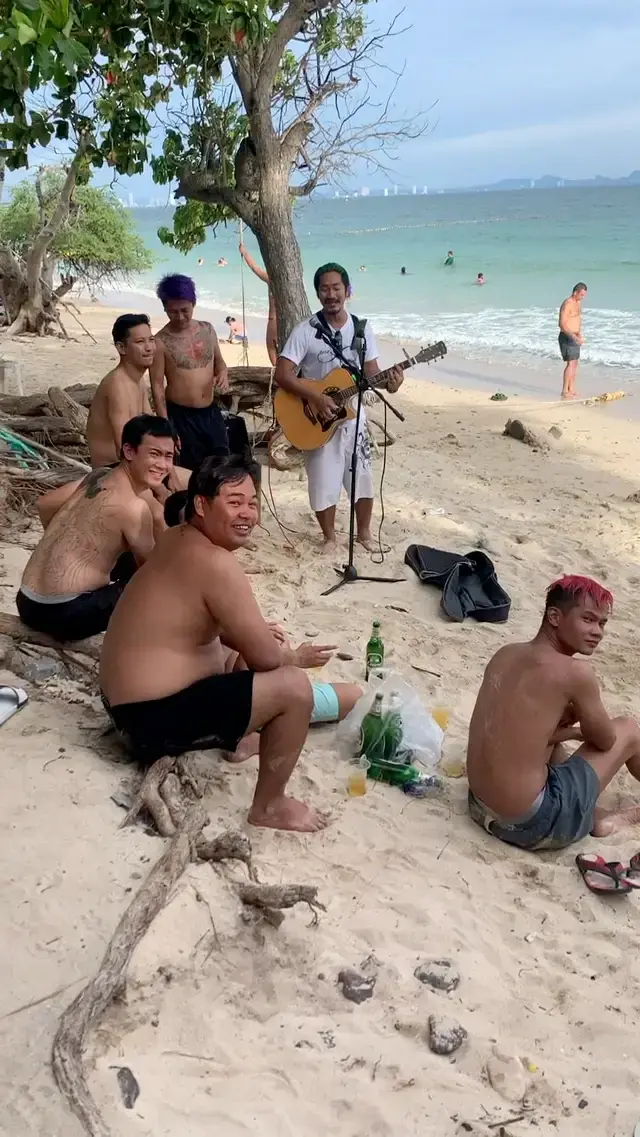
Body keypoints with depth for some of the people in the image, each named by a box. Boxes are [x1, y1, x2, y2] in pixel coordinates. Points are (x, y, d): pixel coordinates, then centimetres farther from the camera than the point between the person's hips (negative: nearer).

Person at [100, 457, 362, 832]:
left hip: (134, 700, 11)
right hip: (154, 718, -10)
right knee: (294, 686, -17)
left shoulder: (180, 540, 6)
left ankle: (237, 736, 21)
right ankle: (270, 806, -1)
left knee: (238, 649, 28)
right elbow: (265, 657, -18)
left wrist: (254, 634, 4)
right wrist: (295, 656, 4)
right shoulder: (216, 563, -22)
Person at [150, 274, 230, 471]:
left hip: (211, 412, 5)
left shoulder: (207, 329, 4)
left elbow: (219, 362, 19)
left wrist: (223, 374, -6)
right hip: (180, 416, -5)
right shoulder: (161, 341, -11)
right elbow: (157, 386, -11)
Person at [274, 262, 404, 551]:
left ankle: (364, 533, 31)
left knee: (363, 480, 11)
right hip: (318, 421, -3)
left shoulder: (361, 329, 0)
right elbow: (282, 375, -16)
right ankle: (329, 538, 25)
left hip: (353, 417, 3)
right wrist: (314, 397, -27)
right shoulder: (305, 331, -11)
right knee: (324, 484, 4)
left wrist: (388, 383, -20)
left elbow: (371, 371, 3)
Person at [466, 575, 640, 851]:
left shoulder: (505, 654, 5)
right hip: (528, 823, -7)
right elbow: (605, 740, 1)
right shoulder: (575, 672, -16)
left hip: (481, 806, 7)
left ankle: (594, 816, 36)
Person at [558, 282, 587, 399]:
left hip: (574, 337, 10)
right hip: (567, 337, -10)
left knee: (575, 364, 11)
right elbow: (561, 324, -24)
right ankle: (564, 391, -11)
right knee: (571, 363, -13)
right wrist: (574, 336, -32)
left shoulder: (578, 303, 12)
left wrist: (580, 336, 26)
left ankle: (571, 390, 16)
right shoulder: (567, 304, -18)